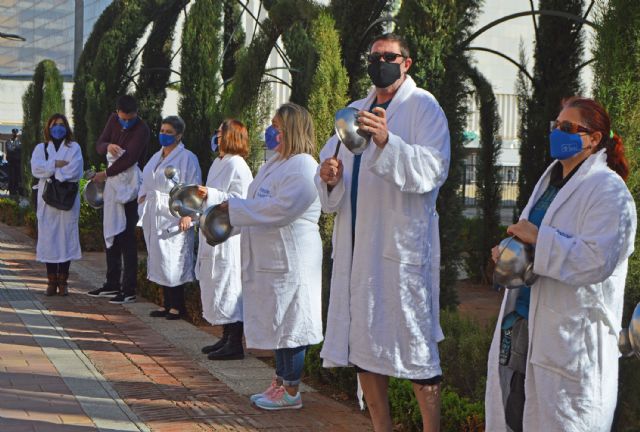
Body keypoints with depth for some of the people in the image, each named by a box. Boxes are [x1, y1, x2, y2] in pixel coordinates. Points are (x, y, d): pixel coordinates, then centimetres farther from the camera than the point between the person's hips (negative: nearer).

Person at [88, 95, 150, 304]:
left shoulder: (141, 129, -17)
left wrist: (106, 174, -16)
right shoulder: (114, 120, 5)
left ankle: (129, 290, -2)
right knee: (112, 235, 14)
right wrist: (108, 146, -21)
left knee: (126, 237, -7)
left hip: (129, 187, -8)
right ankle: (112, 284, 25)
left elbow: (129, 159, -25)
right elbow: (99, 145, 2)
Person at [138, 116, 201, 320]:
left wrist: (187, 214, -21)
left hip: (173, 217, -8)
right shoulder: (156, 158, 18)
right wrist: (143, 197, 10)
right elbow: (146, 183, 28)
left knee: (173, 262, -7)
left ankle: (177, 306, 2)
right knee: (159, 261, 9)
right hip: (154, 217, 8)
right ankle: (167, 304, 17)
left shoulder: (187, 158, -6)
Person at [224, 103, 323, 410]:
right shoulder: (276, 163, 18)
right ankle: (280, 382, 26)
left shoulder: (302, 167, -15)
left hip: (290, 261, -10)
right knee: (277, 324, 16)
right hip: (270, 258, 10)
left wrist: (234, 208, -18)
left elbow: (280, 209, -24)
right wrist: (226, 206, 6)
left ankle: (291, 392, 6)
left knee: (289, 325, -2)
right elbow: (260, 205, 21)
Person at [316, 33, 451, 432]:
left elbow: (434, 169, -16)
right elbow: (329, 163, 14)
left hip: (403, 245, -6)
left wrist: (387, 141, -31)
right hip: (356, 245, 7)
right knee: (363, 342, 11)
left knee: (417, 351, -4)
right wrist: (330, 176, -10)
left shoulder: (423, 106, -2)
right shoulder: (354, 111, 18)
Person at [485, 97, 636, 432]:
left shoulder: (608, 190, -12)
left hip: (570, 334, -8)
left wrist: (537, 238, -19)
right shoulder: (551, 179, 15)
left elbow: (598, 260, -24)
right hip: (525, 322, 9)